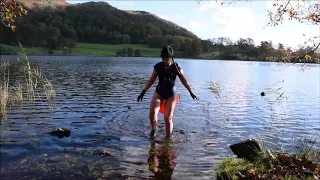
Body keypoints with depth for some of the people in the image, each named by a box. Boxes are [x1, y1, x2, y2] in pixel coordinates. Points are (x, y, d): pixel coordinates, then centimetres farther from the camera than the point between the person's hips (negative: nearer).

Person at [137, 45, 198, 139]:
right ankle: (153, 129, 9)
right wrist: (143, 91, -5)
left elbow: (183, 80, 1)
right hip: (159, 92, 1)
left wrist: (191, 92, 3)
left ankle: (168, 138, 12)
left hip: (171, 94, -1)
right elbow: (151, 80, -1)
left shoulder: (177, 67, -11)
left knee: (168, 118, -5)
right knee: (152, 112, -20)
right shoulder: (158, 67, -10)